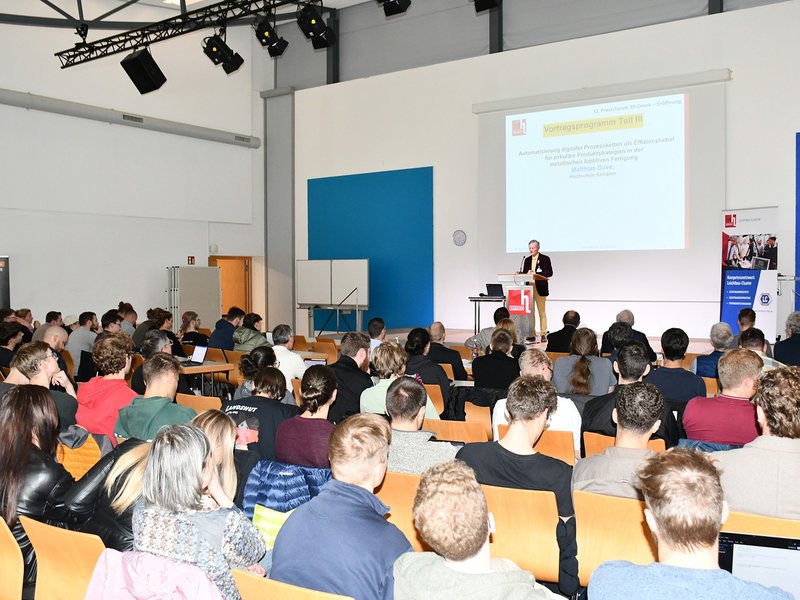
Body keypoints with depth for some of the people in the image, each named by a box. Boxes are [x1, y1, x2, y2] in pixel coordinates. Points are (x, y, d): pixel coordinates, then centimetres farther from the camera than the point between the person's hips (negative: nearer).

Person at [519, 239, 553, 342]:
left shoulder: (545, 259, 1)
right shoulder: (527, 260, 16)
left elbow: (549, 273, -9)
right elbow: (524, 273, 16)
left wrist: (535, 273, -19)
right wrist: (527, 274, -8)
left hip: (540, 288, -4)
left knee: (542, 312, 0)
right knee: (530, 312, 3)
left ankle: (543, 334, 4)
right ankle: (531, 334, 8)